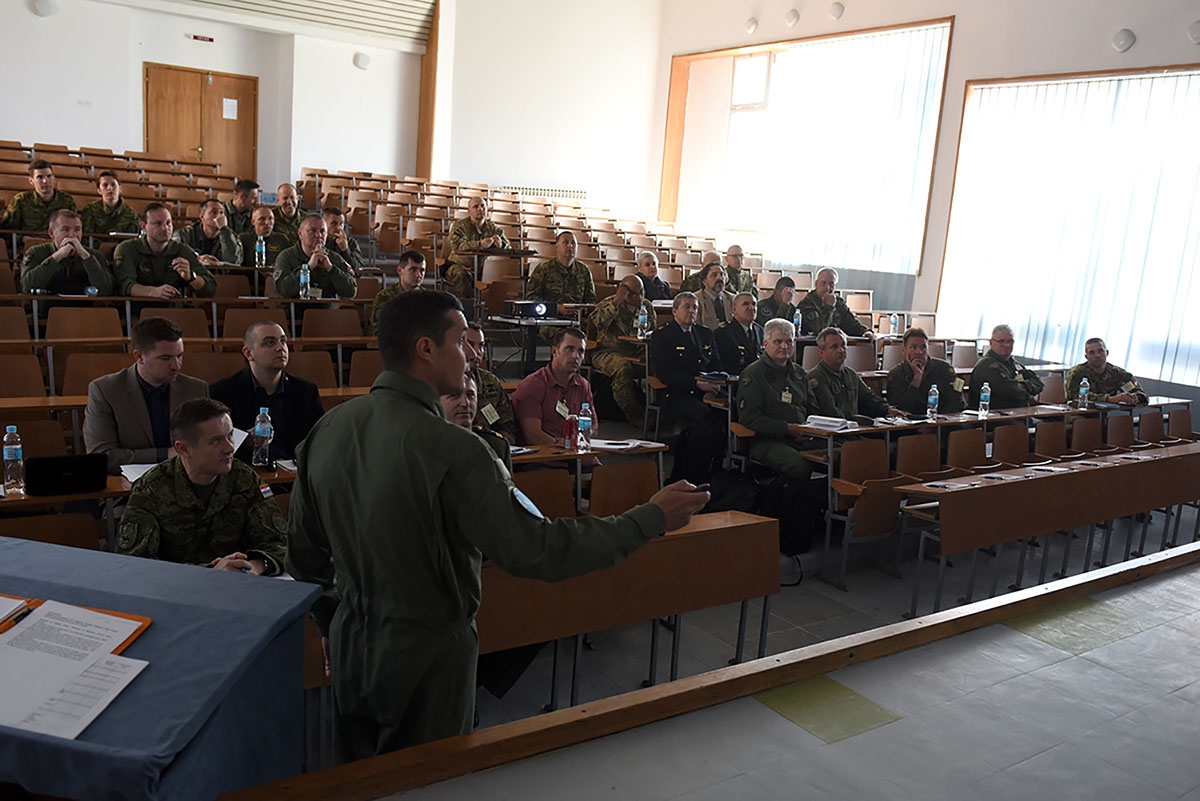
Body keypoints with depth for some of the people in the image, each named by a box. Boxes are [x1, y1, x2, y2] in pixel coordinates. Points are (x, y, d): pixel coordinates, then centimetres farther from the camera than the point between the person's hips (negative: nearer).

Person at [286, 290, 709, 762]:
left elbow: (303, 554, 5)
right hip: (425, 659, -6)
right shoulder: (452, 449, -26)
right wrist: (651, 519, -17)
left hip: (350, 648, 7)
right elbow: (536, 551, -25)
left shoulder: (327, 429, -4)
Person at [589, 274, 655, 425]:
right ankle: (634, 414, -26)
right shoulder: (608, 304, 0)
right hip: (609, 352, -4)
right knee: (623, 367, -37)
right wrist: (617, 301, -25)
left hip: (637, 352, 4)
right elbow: (598, 322, -23)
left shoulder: (647, 306, 15)